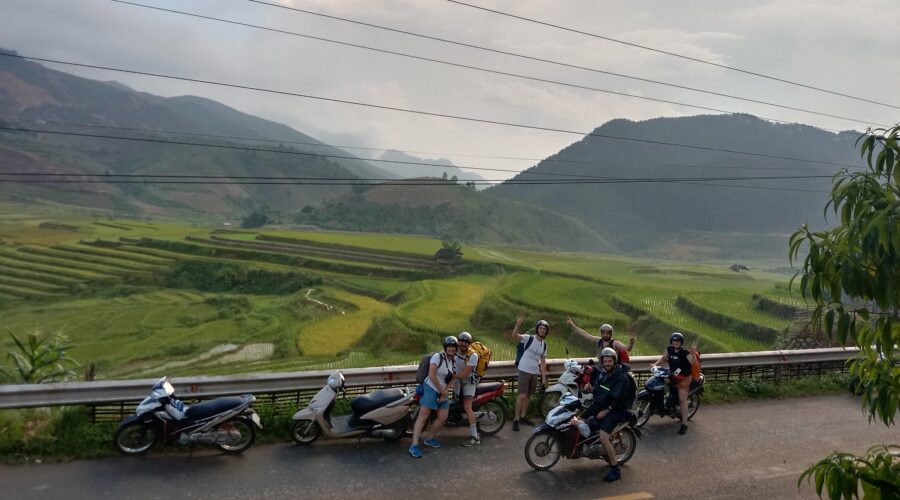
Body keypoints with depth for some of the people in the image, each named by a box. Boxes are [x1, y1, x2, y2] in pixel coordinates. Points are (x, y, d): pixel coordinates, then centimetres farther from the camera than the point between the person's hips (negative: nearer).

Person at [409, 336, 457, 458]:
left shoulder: (454, 360, 8)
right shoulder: (438, 356, -14)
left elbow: (451, 378, 11)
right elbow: (432, 375, -20)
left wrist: (445, 392, -4)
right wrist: (442, 391, -12)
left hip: (443, 392, 7)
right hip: (431, 388, -7)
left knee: (443, 417, 4)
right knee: (423, 416, -12)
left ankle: (430, 439, 23)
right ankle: (414, 445, -13)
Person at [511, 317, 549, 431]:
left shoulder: (544, 345, 9)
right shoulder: (529, 338, -10)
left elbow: (543, 361, 15)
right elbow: (514, 336, -26)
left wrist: (543, 377, 11)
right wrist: (517, 325, -44)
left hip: (535, 373, 6)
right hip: (524, 371, -6)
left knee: (528, 395, 15)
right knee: (522, 395, -8)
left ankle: (523, 416, 27)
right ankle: (516, 419, -1)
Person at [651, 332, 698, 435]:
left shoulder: (685, 352, -19)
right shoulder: (669, 349, -1)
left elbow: (694, 363, -29)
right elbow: (663, 358, 11)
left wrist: (693, 353, -46)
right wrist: (655, 364, -3)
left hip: (683, 378, -7)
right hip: (672, 376, 7)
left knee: (682, 401, -10)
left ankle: (684, 424, -7)